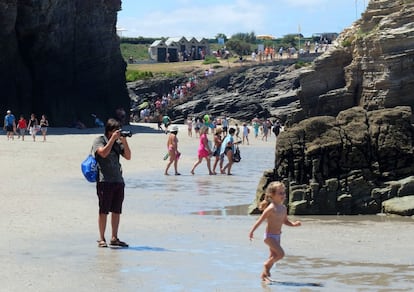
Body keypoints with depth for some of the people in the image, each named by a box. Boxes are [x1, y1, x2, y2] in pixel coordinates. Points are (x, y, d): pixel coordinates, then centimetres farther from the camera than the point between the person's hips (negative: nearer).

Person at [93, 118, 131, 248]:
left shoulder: (118, 142, 15)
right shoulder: (99, 140, 0)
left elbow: (128, 156, 8)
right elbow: (103, 153, -18)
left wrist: (124, 142, -4)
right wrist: (113, 138, -15)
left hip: (118, 180, 6)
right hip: (105, 181, -6)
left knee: (116, 211, 7)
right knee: (104, 211, -3)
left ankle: (114, 238, 14)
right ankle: (101, 239, 3)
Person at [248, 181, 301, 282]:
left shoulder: (283, 208, 4)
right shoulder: (271, 208, -20)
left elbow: (285, 221, 16)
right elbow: (260, 220, -17)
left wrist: (293, 224, -4)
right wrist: (252, 231, -17)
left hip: (277, 236, 8)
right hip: (269, 236, -8)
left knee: (274, 256, 15)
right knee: (281, 254, -15)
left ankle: (264, 274, 29)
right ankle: (266, 265, 8)